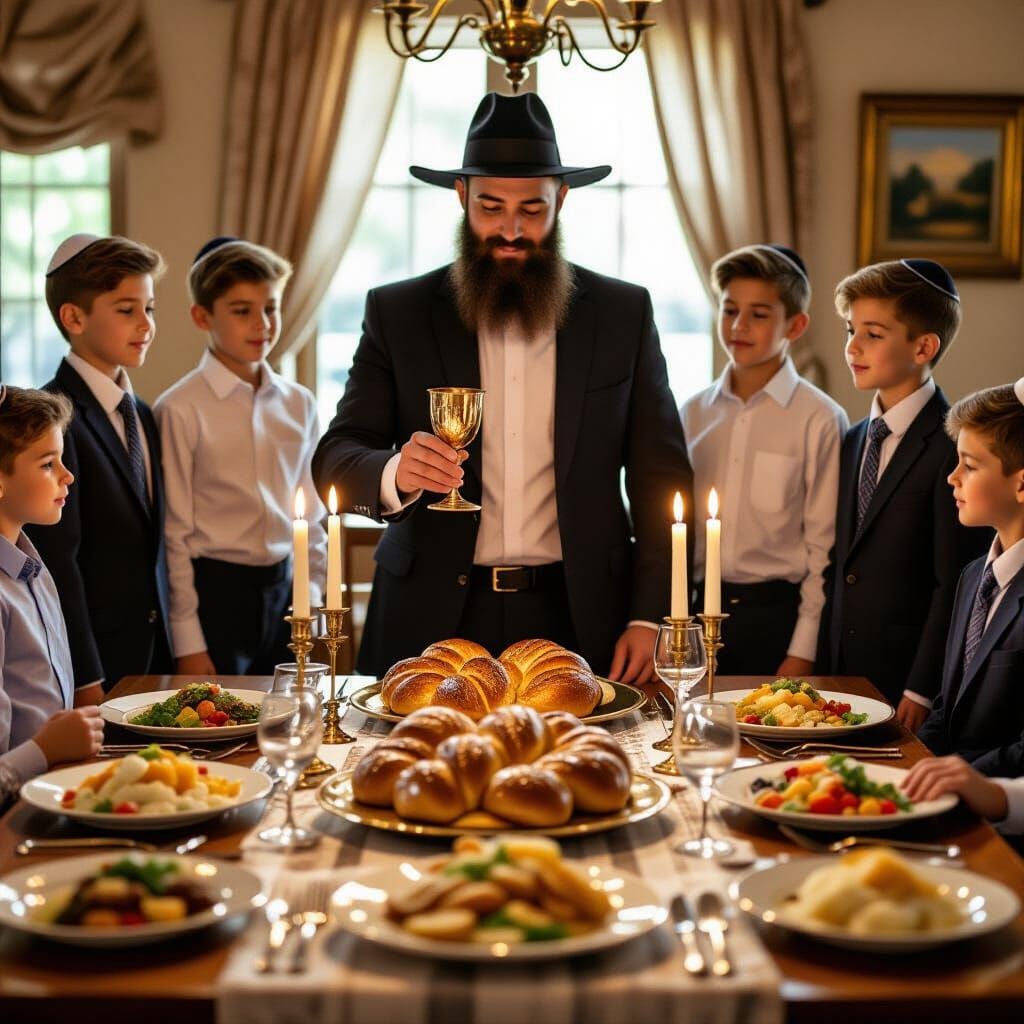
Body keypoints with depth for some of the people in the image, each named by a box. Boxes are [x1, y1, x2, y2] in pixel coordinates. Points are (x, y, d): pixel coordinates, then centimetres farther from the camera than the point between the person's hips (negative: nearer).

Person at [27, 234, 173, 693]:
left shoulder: (141, 414, 13)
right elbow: (57, 561, -18)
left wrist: (168, 652, 9)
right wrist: (86, 683, -19)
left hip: (151, 653, 7)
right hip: (91, 659, -7)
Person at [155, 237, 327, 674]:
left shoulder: (299, 404, 7)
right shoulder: (180, 410, -9)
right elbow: (174, 533, -8)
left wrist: (309, 600, 9)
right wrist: (187, 642, -8)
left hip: (284, 590, 5)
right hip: (216, 590, -5)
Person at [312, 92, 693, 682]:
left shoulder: (625, 314, 4)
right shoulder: (397, 313, 3)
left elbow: (662, 480, 4)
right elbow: (335, 460, -1)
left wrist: (649, 619, -5)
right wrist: (395, 474, -24)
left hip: (577, 619, 0)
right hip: (434, 618, 0)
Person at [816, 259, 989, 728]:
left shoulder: (953, 445, -13)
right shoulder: (854, 442, 13)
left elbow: (955, 583, -16)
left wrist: (922, 691, -17)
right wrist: (824, 673, 8)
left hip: (907, 684, -7)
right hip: (843, 676, 7)